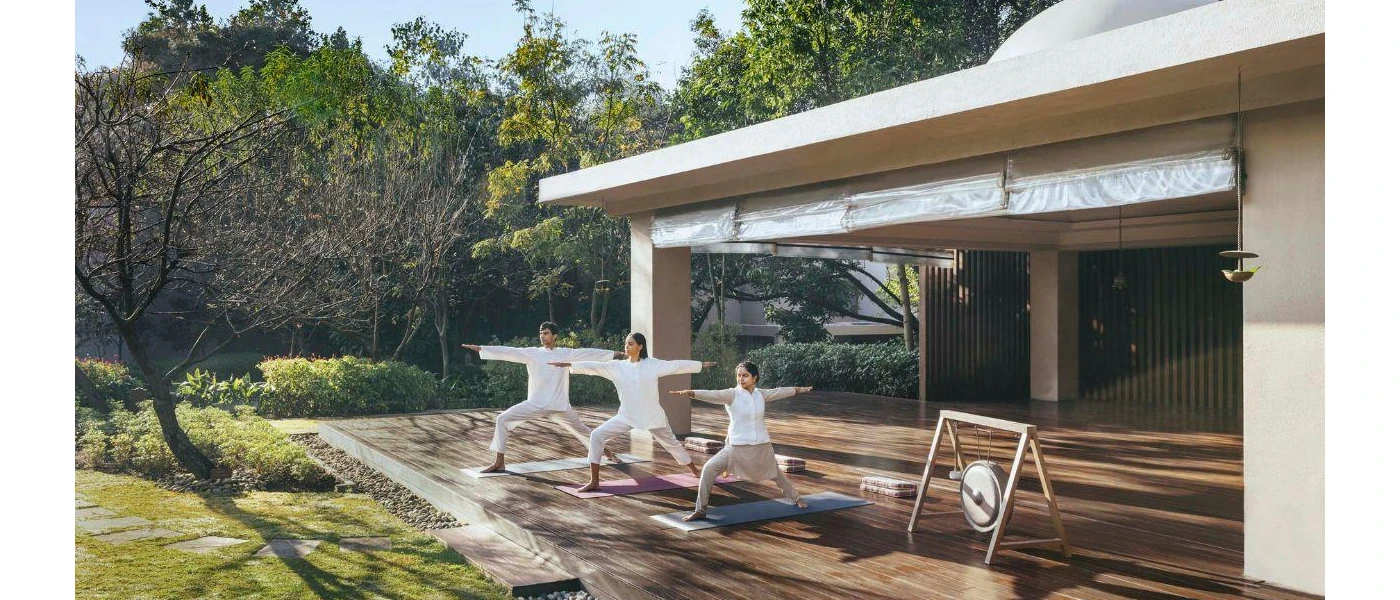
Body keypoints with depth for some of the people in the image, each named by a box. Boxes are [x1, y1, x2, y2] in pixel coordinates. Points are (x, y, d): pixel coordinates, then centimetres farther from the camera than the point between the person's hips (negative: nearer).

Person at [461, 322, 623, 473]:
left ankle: (607, 453, 35)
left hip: (559, 405, 0)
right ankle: (499, 462, -6)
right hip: (535, 404, 0)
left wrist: (615, 353, 2)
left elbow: (588, 353, 2)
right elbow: (508, 352, -8)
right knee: (503, 419, -13)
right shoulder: (532, 353, 0)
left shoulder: (566, 354, 2)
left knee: (582, 429, 11)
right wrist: (480, 348, -16)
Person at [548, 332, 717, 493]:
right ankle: (594, 481, -5)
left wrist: (701, 364, -2)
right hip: (627, 416, 2)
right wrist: (569, 364, -24)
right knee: (597, 436, -12)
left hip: (652, 416, -1)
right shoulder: (617, 366, -4)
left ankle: (695, 471, 40)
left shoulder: (652, 364, -7)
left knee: (672, 443, 14)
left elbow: (676, 365, -4)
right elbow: (594, 367, -13)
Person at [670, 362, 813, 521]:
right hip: (737, 447, -3)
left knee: (775, 473, 22)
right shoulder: (732, 394, -13)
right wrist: (691, 393, -48)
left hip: (762, 446, 3)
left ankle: (796, 498, 50)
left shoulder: (761, 394, 0)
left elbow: (778, 392, 18)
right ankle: (699, 510, -7)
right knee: (709, 469, -17)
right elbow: (713, 395, -30)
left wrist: (798, 390, 34)